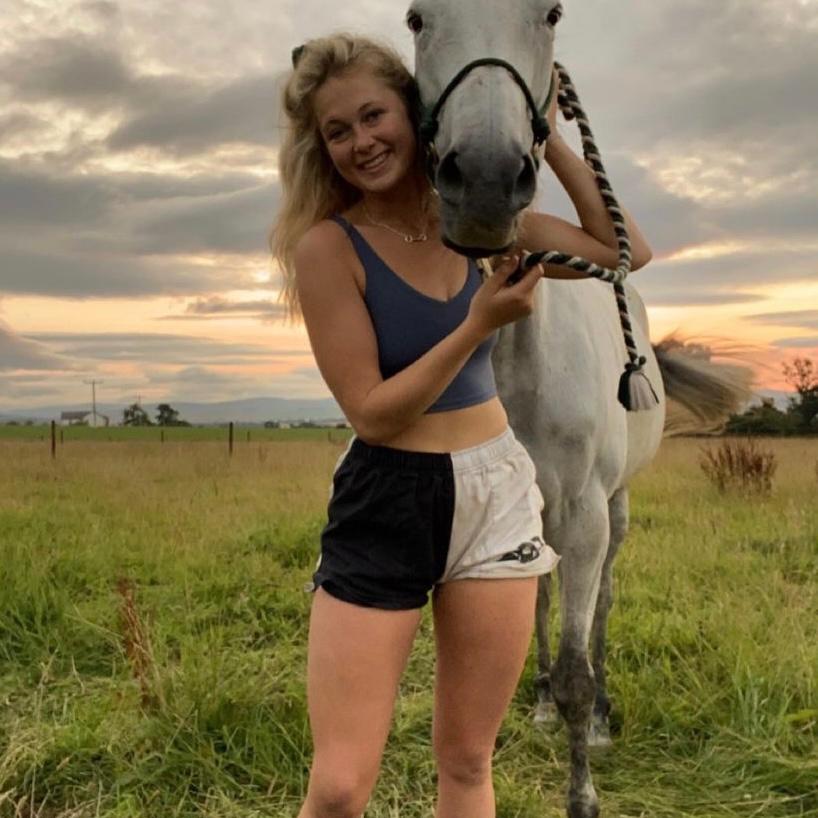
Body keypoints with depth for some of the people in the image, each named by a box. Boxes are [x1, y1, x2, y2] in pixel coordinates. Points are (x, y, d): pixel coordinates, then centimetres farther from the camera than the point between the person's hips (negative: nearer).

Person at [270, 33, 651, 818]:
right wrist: (481, 322, -22)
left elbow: (626, 253, 7)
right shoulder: (328, 246, -11)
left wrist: (546, 138, 1)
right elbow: (373, 412, -14)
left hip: (496, 494, 4)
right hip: (383, 507, -4)